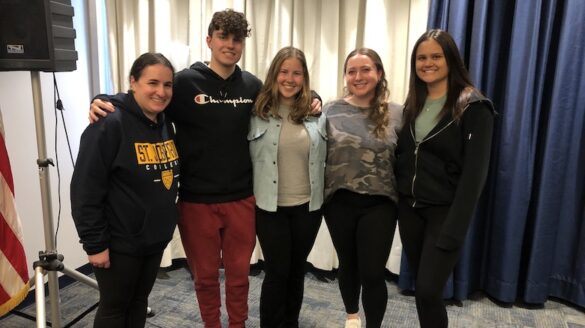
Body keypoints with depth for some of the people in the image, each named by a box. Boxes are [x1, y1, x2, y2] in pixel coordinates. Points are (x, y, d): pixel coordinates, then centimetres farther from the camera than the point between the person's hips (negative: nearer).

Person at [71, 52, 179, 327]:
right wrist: (95, 243, -18)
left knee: (139, 302, 21)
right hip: (120, 242, -7)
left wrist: (165, 222, 11)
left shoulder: (165, 124, 5)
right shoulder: (110, 124, -19)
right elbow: (85, 190, -19)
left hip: (155, 238, 7)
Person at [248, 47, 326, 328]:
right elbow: (248, 158, 0)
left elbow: (326, 157, 9)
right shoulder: (258, 111, -5)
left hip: (308, 205, 3)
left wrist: (323, 193, 7)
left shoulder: (316, 112, 1)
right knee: (277, 273, 4)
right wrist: (254, 191, -2)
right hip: (270, 207, -2)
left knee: (297, 270, 16)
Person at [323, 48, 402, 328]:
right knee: (348, 264, 18)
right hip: (340, 202, 2)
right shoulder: (331, 111, -1)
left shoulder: (396, 113, -2)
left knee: (373, 273, 1)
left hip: (379, 204, -1)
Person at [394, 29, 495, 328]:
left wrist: (454, 230, -20)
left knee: (428, 291, -6)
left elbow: (474, 173, -15)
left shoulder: (472, 107, -11)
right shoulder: (413, 104, 8)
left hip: (444, 211, -5)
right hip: (409, 208, 6)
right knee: (420, 287, 14)